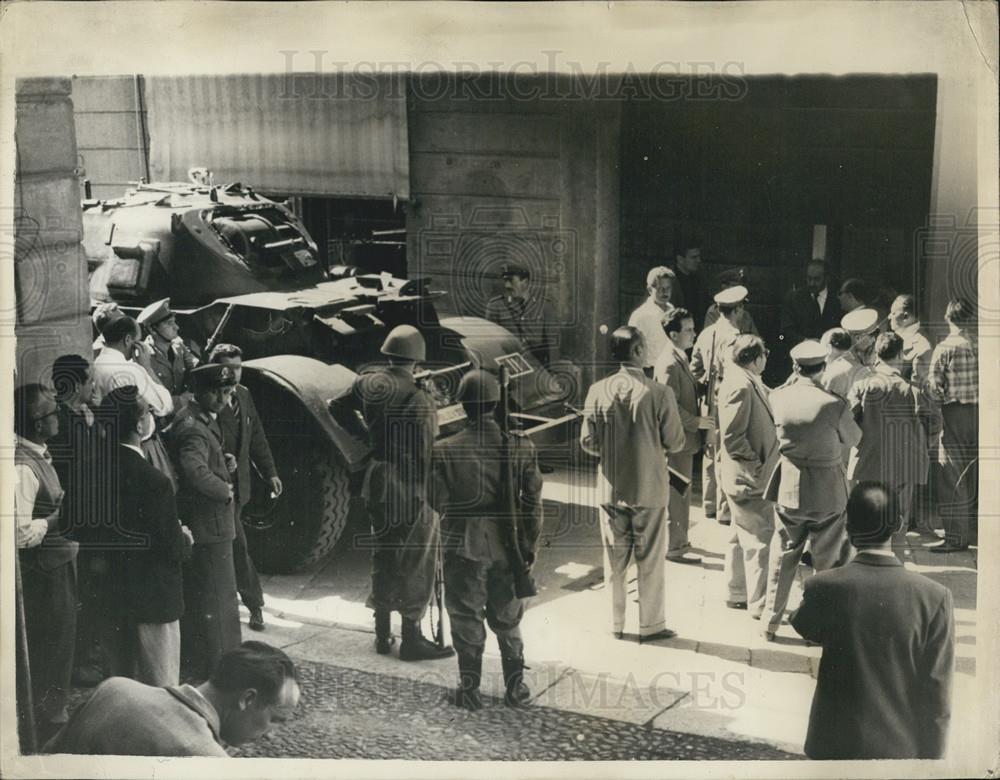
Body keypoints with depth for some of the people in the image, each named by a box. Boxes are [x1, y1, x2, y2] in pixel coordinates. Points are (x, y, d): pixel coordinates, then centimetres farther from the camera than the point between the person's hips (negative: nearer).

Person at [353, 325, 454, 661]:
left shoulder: (373, 386, -4)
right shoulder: (418, 400, -20)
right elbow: (427, 455, -17)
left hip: (378, 488, 6)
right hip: (413, 494, -6)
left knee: (383, 560, 17)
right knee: (416, 566, 6)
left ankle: (382, 634, 27)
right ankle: (412, 638, 13)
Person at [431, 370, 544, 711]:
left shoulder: (446, 450, -14)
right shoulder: (520, 446, -9)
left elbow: (438, 501, -8)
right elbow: (533, 501, -5)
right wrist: (530, 543, 6)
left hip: (463, 545, -2)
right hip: (507, 545, 2)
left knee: (466, 618, 11)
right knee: (508, 619, 18)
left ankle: (470, 690, 18)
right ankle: (516, 686, 24)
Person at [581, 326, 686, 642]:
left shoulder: (598, 391, -8)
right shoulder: (659, 393, -16)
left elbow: (588, 442, -4)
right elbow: (675, 442, -10)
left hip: (611, 488, 3)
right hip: (650, 488, -3)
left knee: (614, 559, 15)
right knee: (650, 560, 11)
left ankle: (615, 623, 24)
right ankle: (651, 625, 19)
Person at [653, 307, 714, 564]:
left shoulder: (680, 359, 12)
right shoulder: (669, 364, -21)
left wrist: (699, 420, 13)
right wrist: (697, 422, -19)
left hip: (684, 437, 10)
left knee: (680, 493, 18)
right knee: (677, 494, -2)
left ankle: (677, 540, 28)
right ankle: (676, 547, 6)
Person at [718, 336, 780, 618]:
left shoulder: (748, 382, 11)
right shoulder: (740, 386, -21)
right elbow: (732, 437, -25)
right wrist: (756, 465, -20)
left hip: (742, 478, 11)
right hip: (748, 478, -11)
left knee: (742, 536, 18)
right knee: (760, 539, -6)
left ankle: (737, 594, 29)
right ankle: (760, 604, -1)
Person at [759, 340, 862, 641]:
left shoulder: (778, 397, -11)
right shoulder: (834, 405, -20)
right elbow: (853, 439, -2)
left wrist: (797, 377, 15)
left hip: (789, 489, 3)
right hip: (828, 493, -3)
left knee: (783, 557, 17)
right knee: (828, 560, 12)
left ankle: (770, 621, 25)